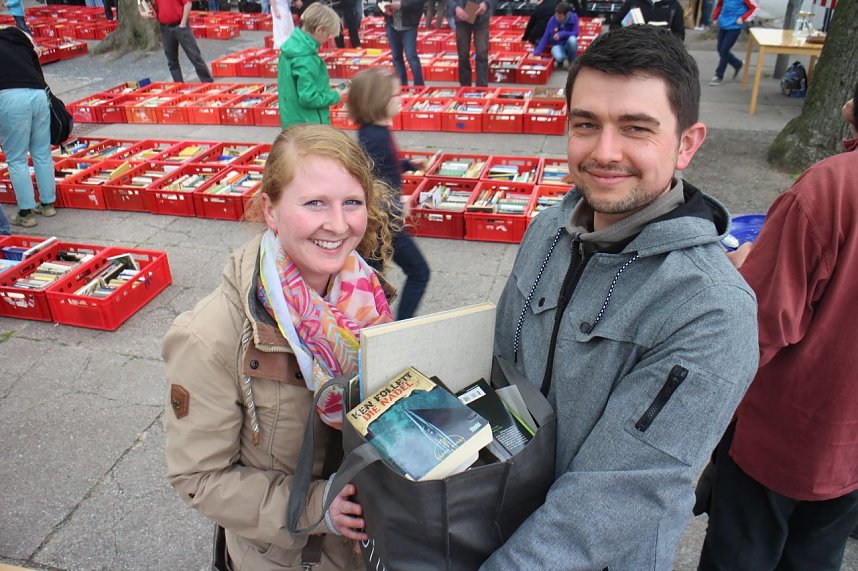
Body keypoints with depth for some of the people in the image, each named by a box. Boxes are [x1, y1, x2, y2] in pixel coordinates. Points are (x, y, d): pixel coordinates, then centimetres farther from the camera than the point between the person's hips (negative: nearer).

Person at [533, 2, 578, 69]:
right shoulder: (552, 20, -9)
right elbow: (545, 37, -8)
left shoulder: (573, 17, -11)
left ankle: (572, 62, -9)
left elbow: (575, 33, -14)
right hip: (557, 45, -1)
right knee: (558, 57, -37)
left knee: (572, 39, -36)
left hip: (569, 45, 1)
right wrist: (537, 52, -15)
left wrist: (562, 34, -29)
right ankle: (564, 59, 3)